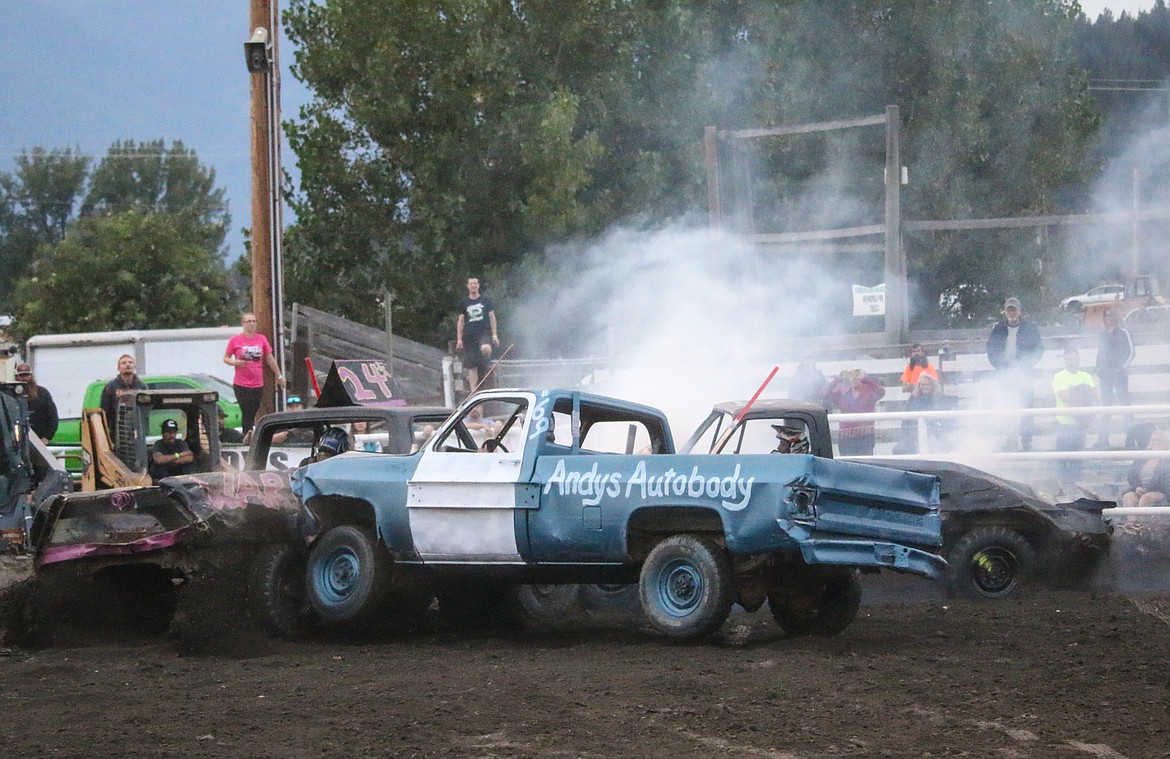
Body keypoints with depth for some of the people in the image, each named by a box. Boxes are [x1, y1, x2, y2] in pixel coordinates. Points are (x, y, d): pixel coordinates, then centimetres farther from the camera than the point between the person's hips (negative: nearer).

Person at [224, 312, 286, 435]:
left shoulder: (262, 339, 6)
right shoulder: (235, 340, -1)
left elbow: (270, 359, 15)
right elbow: (226, 358, 6)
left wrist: (279, 375, 18)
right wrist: (235, 362, -15)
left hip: (258, 384, 3)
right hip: (241, 385, -3)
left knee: (253, 413, 7)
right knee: (247, 413, -8)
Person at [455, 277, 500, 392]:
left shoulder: (486, 300, 8)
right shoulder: (464, 303, 10)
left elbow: (492, 317, 9)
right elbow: (460, 321, 13)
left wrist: (494, 335, 2)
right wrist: (459, 339, 7)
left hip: (484, 333, -2)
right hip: (469, 336, 2)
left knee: (485, 348, -34)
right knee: (471, 367, -2)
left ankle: (487, 364, 0)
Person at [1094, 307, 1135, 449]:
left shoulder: (1123, 332, -2)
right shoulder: (1103, 334, 15)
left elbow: (1131, 351, -5)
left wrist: (1123, 367, -10)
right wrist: (1098, 371, 11)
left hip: (1119, 374, -6)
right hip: (1105, 374, 6)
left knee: (1124, 404, -5)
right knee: (1105, 406, 4)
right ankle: (1103, 438, 4)